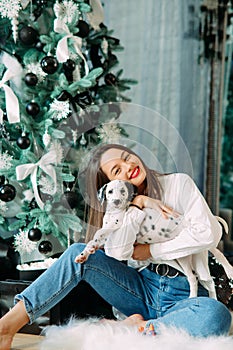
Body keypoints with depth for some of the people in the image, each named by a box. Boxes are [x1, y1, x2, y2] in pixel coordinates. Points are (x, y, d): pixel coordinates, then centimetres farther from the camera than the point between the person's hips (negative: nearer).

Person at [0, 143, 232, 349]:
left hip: (184, 296, -3)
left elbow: (208, 234, -11)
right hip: (145, 289, 3)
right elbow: (118, 252, -11)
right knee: (79, 253, -20)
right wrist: (138, 203, -15)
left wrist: (151, 251, -6)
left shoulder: (178, 183, 1)